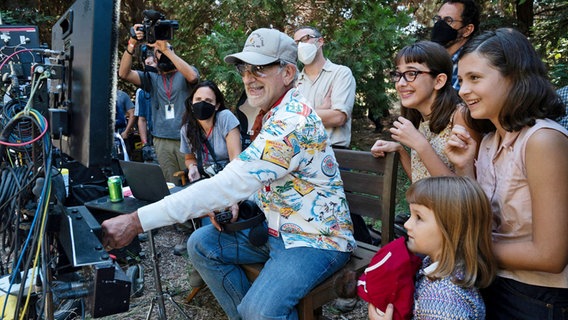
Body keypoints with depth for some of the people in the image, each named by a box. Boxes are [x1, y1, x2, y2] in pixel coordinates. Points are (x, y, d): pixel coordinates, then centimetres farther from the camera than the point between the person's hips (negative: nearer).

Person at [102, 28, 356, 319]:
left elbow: (229, 184, -32)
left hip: (316, 239, -9)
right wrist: (232, 203, -7)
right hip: (276, 228, 9)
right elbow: (249, 178, 15)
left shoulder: (293, 121, -25)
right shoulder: (273, 114, 7)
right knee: (202, 244, 3)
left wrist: (137, 221, -31)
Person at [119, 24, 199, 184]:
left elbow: (192, 76, -18)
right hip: (162, 140, 3)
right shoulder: (152, 78, 16)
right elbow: (123, 73, 3)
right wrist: (131, 45, -10)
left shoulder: (185, 74, 8)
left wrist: (166, 49, -17)